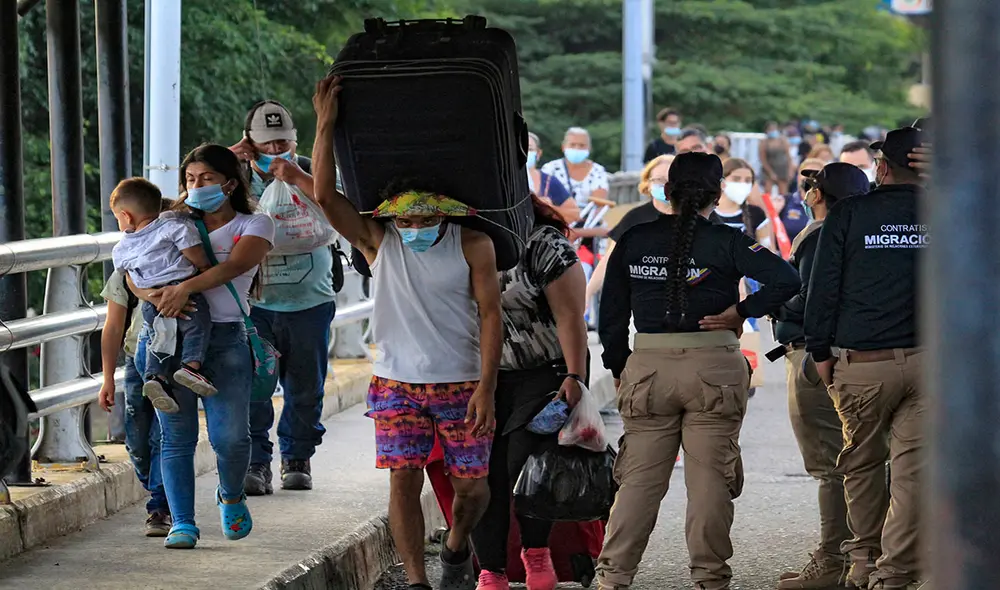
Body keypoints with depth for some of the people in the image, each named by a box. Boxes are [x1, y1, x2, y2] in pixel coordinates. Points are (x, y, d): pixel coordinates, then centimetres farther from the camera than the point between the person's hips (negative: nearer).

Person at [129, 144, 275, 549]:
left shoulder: (254, 225, 9)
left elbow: (235, 265, -12)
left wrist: (187, 286, -27)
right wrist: (153, 294, -18)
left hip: (226, 338, -2)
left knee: (230, 436, -9)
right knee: (177, 436, -3)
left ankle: (231, 497, 21)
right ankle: (182, 523, 3)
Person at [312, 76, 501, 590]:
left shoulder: (472, 244, -6)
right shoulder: (378, 240, -2)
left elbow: (490, 315, -7)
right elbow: (325, 195, -14)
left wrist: (486, 388, -14)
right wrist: (325, 124, -19)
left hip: (462, 384, -1)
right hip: (396, 383, 1)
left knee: (472, 486, 5)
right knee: (403, 480, -7)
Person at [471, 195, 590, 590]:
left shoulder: (545, 246, -8)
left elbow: (570, 317, -11)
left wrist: (575, 376, -18)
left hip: (544, 375, -5)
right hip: (486, 377, 5)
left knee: (522, 463, -16)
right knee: (485, 472, -4)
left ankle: (536, 550, 8)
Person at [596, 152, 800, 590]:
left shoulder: (633, 241, 4)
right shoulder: (726, 242, -4)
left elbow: (611, 313, 7)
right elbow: (785, 279, -14)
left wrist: (619, 369, 16)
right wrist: (740, 312, -7)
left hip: (647, 369, 2)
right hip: (714, 369, -2)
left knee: (640, 478, 7)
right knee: (710, 478, 4)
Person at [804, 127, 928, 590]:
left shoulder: (849, 215, -1)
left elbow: (823, 288, 0)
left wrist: (820, 352, 7)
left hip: (864, 362, -1)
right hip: (929, 360, 1)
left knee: (862, 462, 15)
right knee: (913, 467, 1)